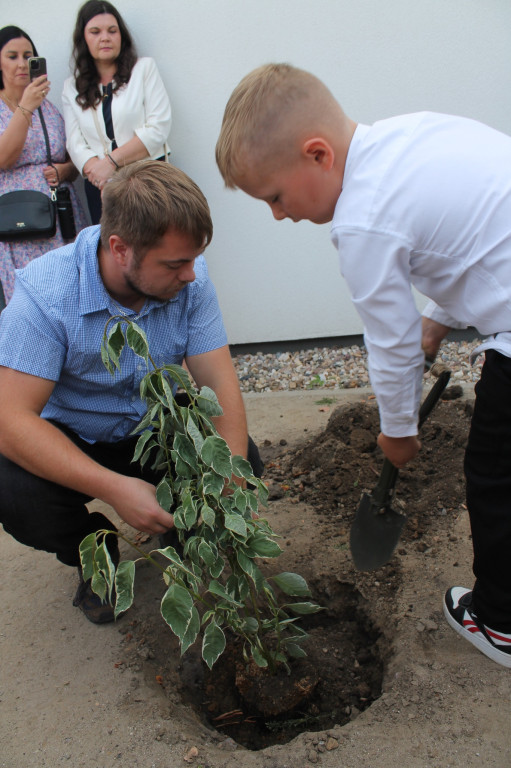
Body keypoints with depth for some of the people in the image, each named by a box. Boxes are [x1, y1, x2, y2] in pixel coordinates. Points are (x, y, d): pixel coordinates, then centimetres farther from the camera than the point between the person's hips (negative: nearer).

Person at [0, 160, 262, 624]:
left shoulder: (190, 278, -18)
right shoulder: (45, 290, -28)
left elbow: (220, 384, -18)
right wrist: (114, 488, -41)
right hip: (74, 442, -2)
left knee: (245, 460, -20)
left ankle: (181, 532, 14)